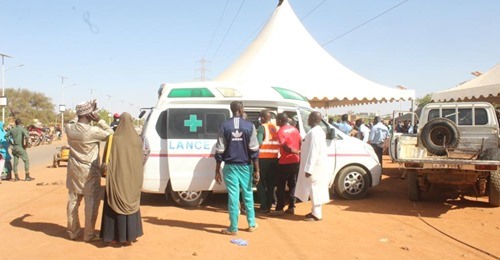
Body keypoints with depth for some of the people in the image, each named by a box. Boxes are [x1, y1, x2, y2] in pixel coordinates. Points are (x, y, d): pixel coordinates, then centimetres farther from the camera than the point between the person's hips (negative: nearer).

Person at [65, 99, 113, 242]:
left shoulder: (69, 128, -5)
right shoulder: (93, 131, -23)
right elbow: (111, 134, -10)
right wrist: (99, 120, -13)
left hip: (74, 171, 6)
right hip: (90, 172, -6)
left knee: (73, 201, 16)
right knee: (91, 203, 5)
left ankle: (73, 232, 28)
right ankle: (89, 234, 12)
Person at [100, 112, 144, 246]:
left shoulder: (115, 139, -12)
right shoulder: (137, 139, -3)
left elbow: (110, 160, -9)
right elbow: (139, 161, 4)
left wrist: (107, 173, 4)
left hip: (118, 178, -3)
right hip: (132, 179, 3)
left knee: (115, 206, 9)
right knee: (130, 205, 14)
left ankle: (113, 236, 15)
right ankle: (129, 236, 18)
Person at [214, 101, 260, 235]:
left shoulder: (224, 126, -3)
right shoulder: (249, 125, -2)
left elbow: (220, 150, -4)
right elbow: (254, 150, -4)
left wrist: (217, 171, 2)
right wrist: (257, 170, 0)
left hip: (230, 166, -1)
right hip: (245, 166, 1)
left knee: (233, 196, 3)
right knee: (248, 194, 14)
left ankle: (233, 228, 8)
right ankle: (252, 224, 24)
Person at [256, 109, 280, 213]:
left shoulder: (262, 127, -8)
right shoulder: (276, 128, 12)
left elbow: (259, 142, -20)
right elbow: (279, 142, 9)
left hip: (263, 158, -6)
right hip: (274, 158, 6)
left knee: (261, 183, 4)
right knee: (271, 183, 12)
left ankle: (264, 207, 1)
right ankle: (269, 205, 15)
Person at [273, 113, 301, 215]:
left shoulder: (281, 131, -12)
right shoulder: (294, 129, 8)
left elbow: (285, 147, -19)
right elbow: (301, 143, 8)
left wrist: (296, 152, -8)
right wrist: (299, 153, 14)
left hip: (285, 162, -6)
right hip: (295, 161, 6)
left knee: (280, 186, 2)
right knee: (292, 184, 12)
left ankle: (279, 208, 2)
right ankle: (291, 207, 15)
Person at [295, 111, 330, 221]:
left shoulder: (314, 132, -20)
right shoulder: (318, 131, 14)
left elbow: (313, 152, -24)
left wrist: (308, 169, -24)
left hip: (315, 166, -10)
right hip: (316, 165, 10)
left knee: (314, 189, -4)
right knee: (315, 189, 15)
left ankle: (317, 214, 3)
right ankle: (315, 211, 23)